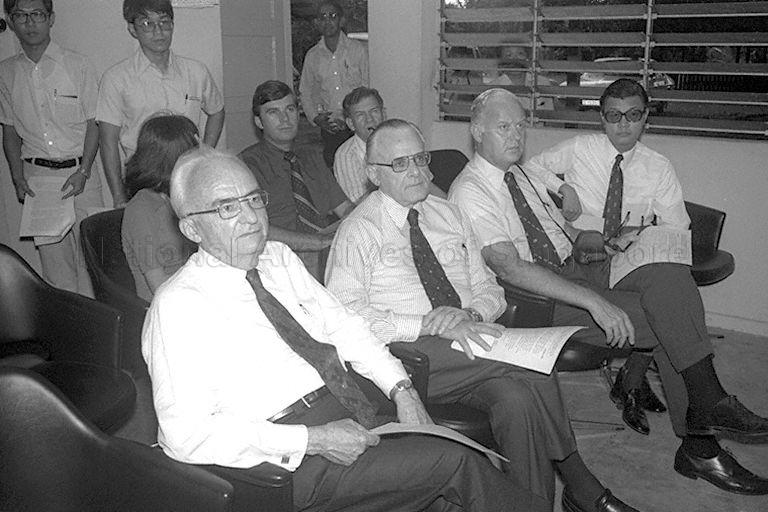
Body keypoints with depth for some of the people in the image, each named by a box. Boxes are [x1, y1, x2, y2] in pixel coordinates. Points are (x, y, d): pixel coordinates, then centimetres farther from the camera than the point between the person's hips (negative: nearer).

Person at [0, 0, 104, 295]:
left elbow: (93, 125, 1)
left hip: (79, 172, -2)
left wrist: (83, 172, -11)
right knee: (54, 263, 3)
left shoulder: (77, 65, -1)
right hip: (36, 176, 2)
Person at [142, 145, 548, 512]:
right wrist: (313, 440, -20)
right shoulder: (178, 306, -10)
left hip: (355, 418, 6)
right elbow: (185, 434, -17)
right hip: (295, 463, -6)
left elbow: (343, 326, 17)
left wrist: (401, 390, 1)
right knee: (456, 462, -16)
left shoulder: (280, 259, 12)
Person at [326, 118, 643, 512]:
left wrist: (472, 314, -7)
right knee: (533, 366, -26)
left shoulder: (447, 214, 19)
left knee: (517, 399, -27)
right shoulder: (358, 231, 0)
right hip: (410, 354, -5)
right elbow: (343, 315, -13)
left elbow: (487, 287, 18)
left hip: (470, 343, 5)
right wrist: (426, 325, -21)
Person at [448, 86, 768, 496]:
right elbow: (509, 267, -22)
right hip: (533, 295, -7)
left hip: (578, 269, 8)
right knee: (670, 317, -19)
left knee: (669, 276, -16)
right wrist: (594, 301, -29)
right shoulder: (469, 191, -10)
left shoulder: (523, 176, 18)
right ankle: (700, 447, -7)